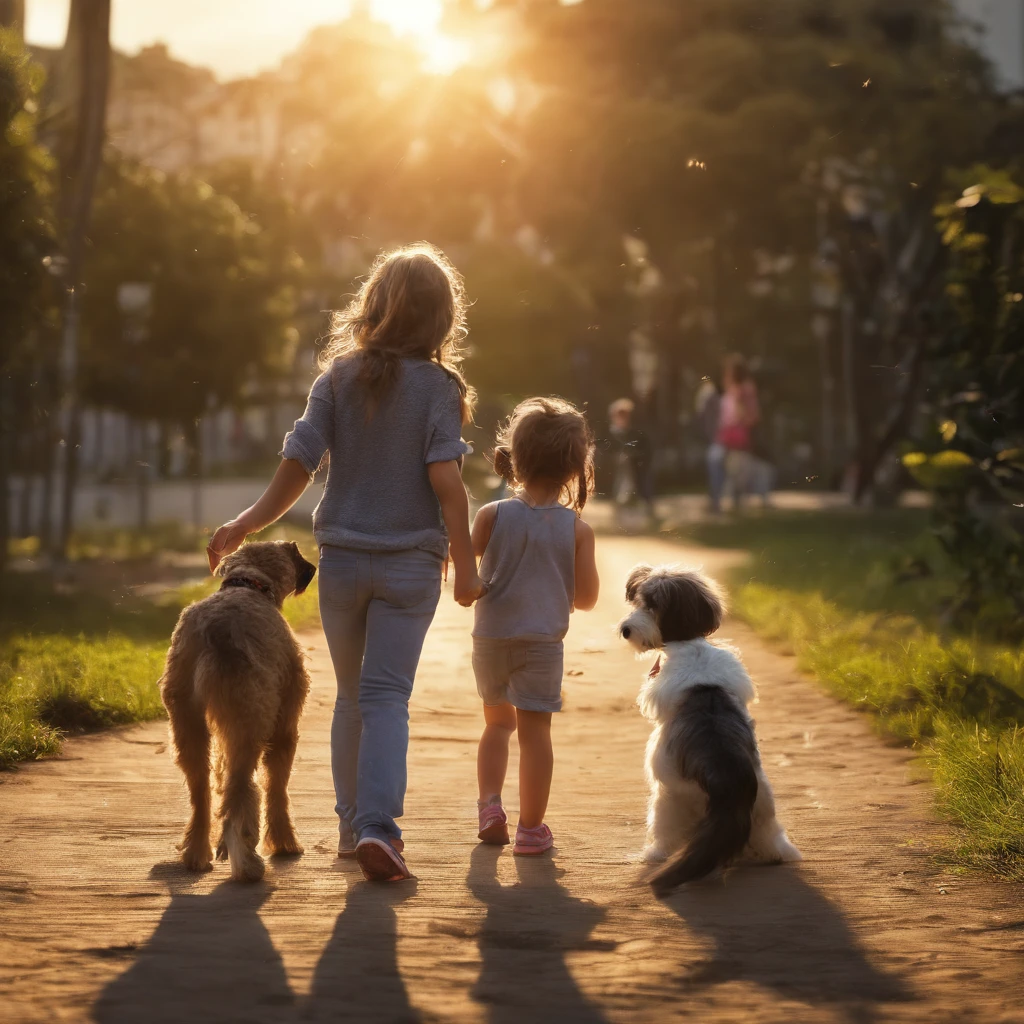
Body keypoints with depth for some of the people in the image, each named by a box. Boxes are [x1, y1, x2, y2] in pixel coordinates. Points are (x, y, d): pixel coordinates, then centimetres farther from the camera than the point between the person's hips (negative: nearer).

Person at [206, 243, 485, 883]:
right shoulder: (439, 387, -7)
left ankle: (352, 825, 23)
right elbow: (446, 481, -13)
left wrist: (246, 525, 7)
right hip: (409, 564, -3)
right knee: (387, 695, -3)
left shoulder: (340, 377, 0)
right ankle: (377, 825, -19)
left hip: (342, 558, 3)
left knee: (352, 694, 16)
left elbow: (299, 463, -3)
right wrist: (465, 565, -7)